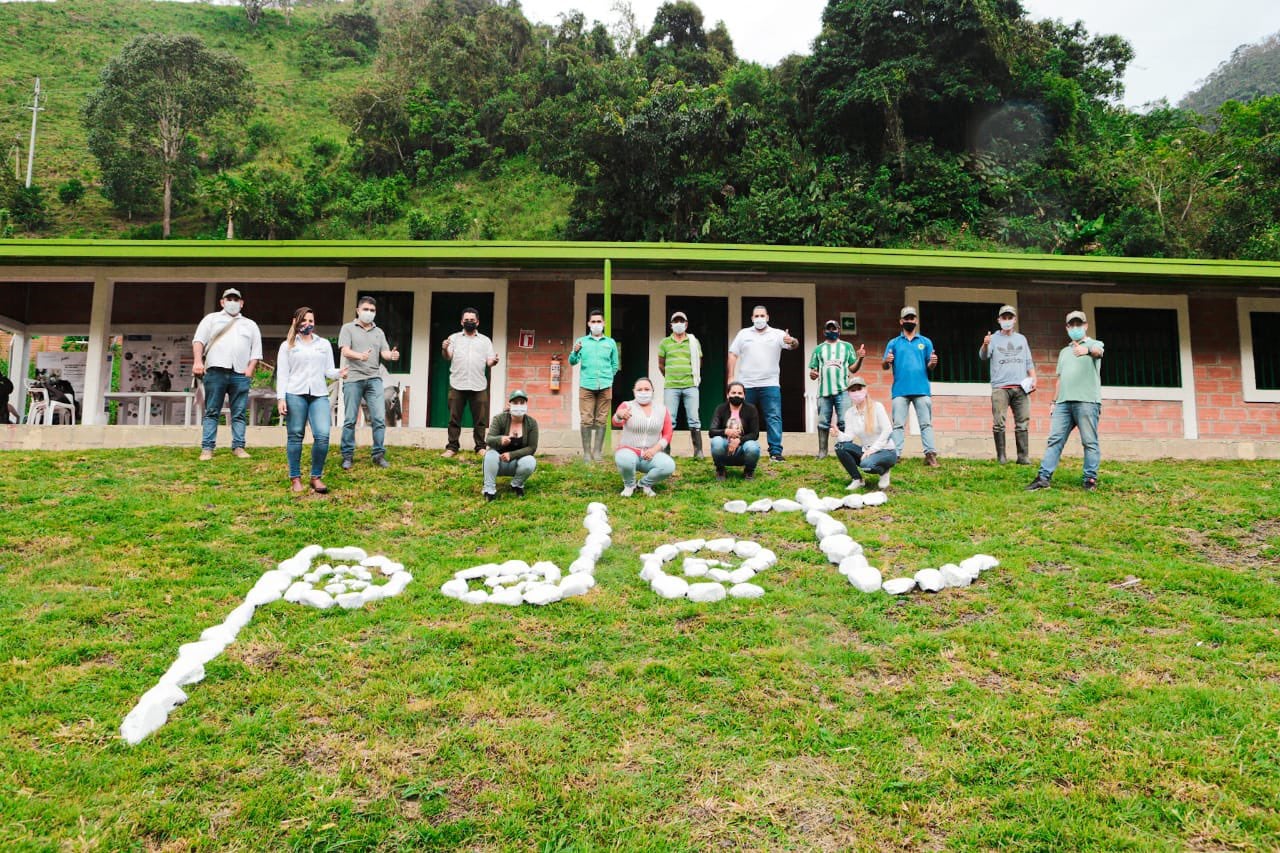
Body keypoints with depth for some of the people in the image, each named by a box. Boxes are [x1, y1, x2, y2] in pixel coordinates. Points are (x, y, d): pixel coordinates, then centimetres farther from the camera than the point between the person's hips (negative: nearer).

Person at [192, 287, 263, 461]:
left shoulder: (250, 324, 22)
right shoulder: (212, 318, 16)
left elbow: (256, 350, 15)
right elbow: (198, 340, 5)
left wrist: (250, 369, -1)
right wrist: (198, 361, -11)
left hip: (240, 374, 2)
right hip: (216, 371, -2)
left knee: (239, 413, 0)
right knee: (211, 412, -2)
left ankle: (238, 447, 3)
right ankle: (207, 448, -2)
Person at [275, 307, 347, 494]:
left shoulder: (325, 344, 20)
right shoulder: (287, 345, 13)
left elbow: (328, 371, 15)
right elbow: (282, 373, 7)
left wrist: (339, 373, -8)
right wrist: (281, 398, -3)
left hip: (319, 394, 1)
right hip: (295, 394, -1)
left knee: (323, 436, -12)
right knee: (295, 436, 1)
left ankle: (316, 477, 1)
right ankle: (295, 478, 11)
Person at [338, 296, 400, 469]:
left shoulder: (379, 332, 18)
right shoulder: (348, 328, 7)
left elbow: (384, 353, 9)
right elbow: (345, 351, -5)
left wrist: (392, 355, -16)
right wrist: (360, 356, -26)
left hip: (374, 379, 3)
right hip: (353, 379, -3)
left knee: (379, 418, -4)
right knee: (350, 420, 0)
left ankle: (379, 455, 4)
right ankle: (348, 456, 8)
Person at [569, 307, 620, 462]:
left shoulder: (611, 343, 12)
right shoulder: (581, 341, 9)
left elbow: (615, 365, 17)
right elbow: (573, 361, 0)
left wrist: (607, 378, 7)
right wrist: (575, 352, -18)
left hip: (605, 387, 1)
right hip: (586, 386, -1)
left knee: (601, 420, 1)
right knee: (586, 420, -4)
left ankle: (598, 452, 5)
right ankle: (586, 452, -1)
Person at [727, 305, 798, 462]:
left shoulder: (777, 334, 4)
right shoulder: (743, 334, 8)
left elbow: (794, 344, -10)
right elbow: (733, 355, 7)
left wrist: (792, 341, -35)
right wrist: (731, 377, 0)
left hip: (770, 385, -1)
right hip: (746, 385, 1)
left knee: (774, 418, -6)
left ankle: (775, 451, -5)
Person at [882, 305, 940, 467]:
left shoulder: (925, 342, 14)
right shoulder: (893, 343, 13)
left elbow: (929, 366, 11)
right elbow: (884, 366, 6)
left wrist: (933, 362, -13)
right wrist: (886, 362, -17)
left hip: (922, 389, 0)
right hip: (900, 390, 0)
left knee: (926, 423, -3)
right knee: (898, 424, -3)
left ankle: (930, 454, -5)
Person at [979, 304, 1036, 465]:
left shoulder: (1021, 339, 19)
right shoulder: (994, 338, 6)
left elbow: (1029, 362, 21)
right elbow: (983, 356, -11)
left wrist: (1033, 378, 7)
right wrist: (985, 345, -33)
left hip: (1021, 387, 3)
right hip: (1000, 387, -3)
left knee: (1022, 423, 1)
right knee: (998, 423, -8)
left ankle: (1023, 456, 3)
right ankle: (1001, 456, -2)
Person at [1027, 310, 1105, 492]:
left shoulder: (1095, 344, 8)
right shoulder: (1064, 352, 26)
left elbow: (1098, 351, -18)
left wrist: (1087, 349, -42)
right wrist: (1054, 401, 17)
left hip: (1087, 401, -5)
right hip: (1064, 402, 5)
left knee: (1089, 442, -5)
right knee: (1054, 439, -2)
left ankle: (1090, 479, -1)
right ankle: (1044, 477, -5)